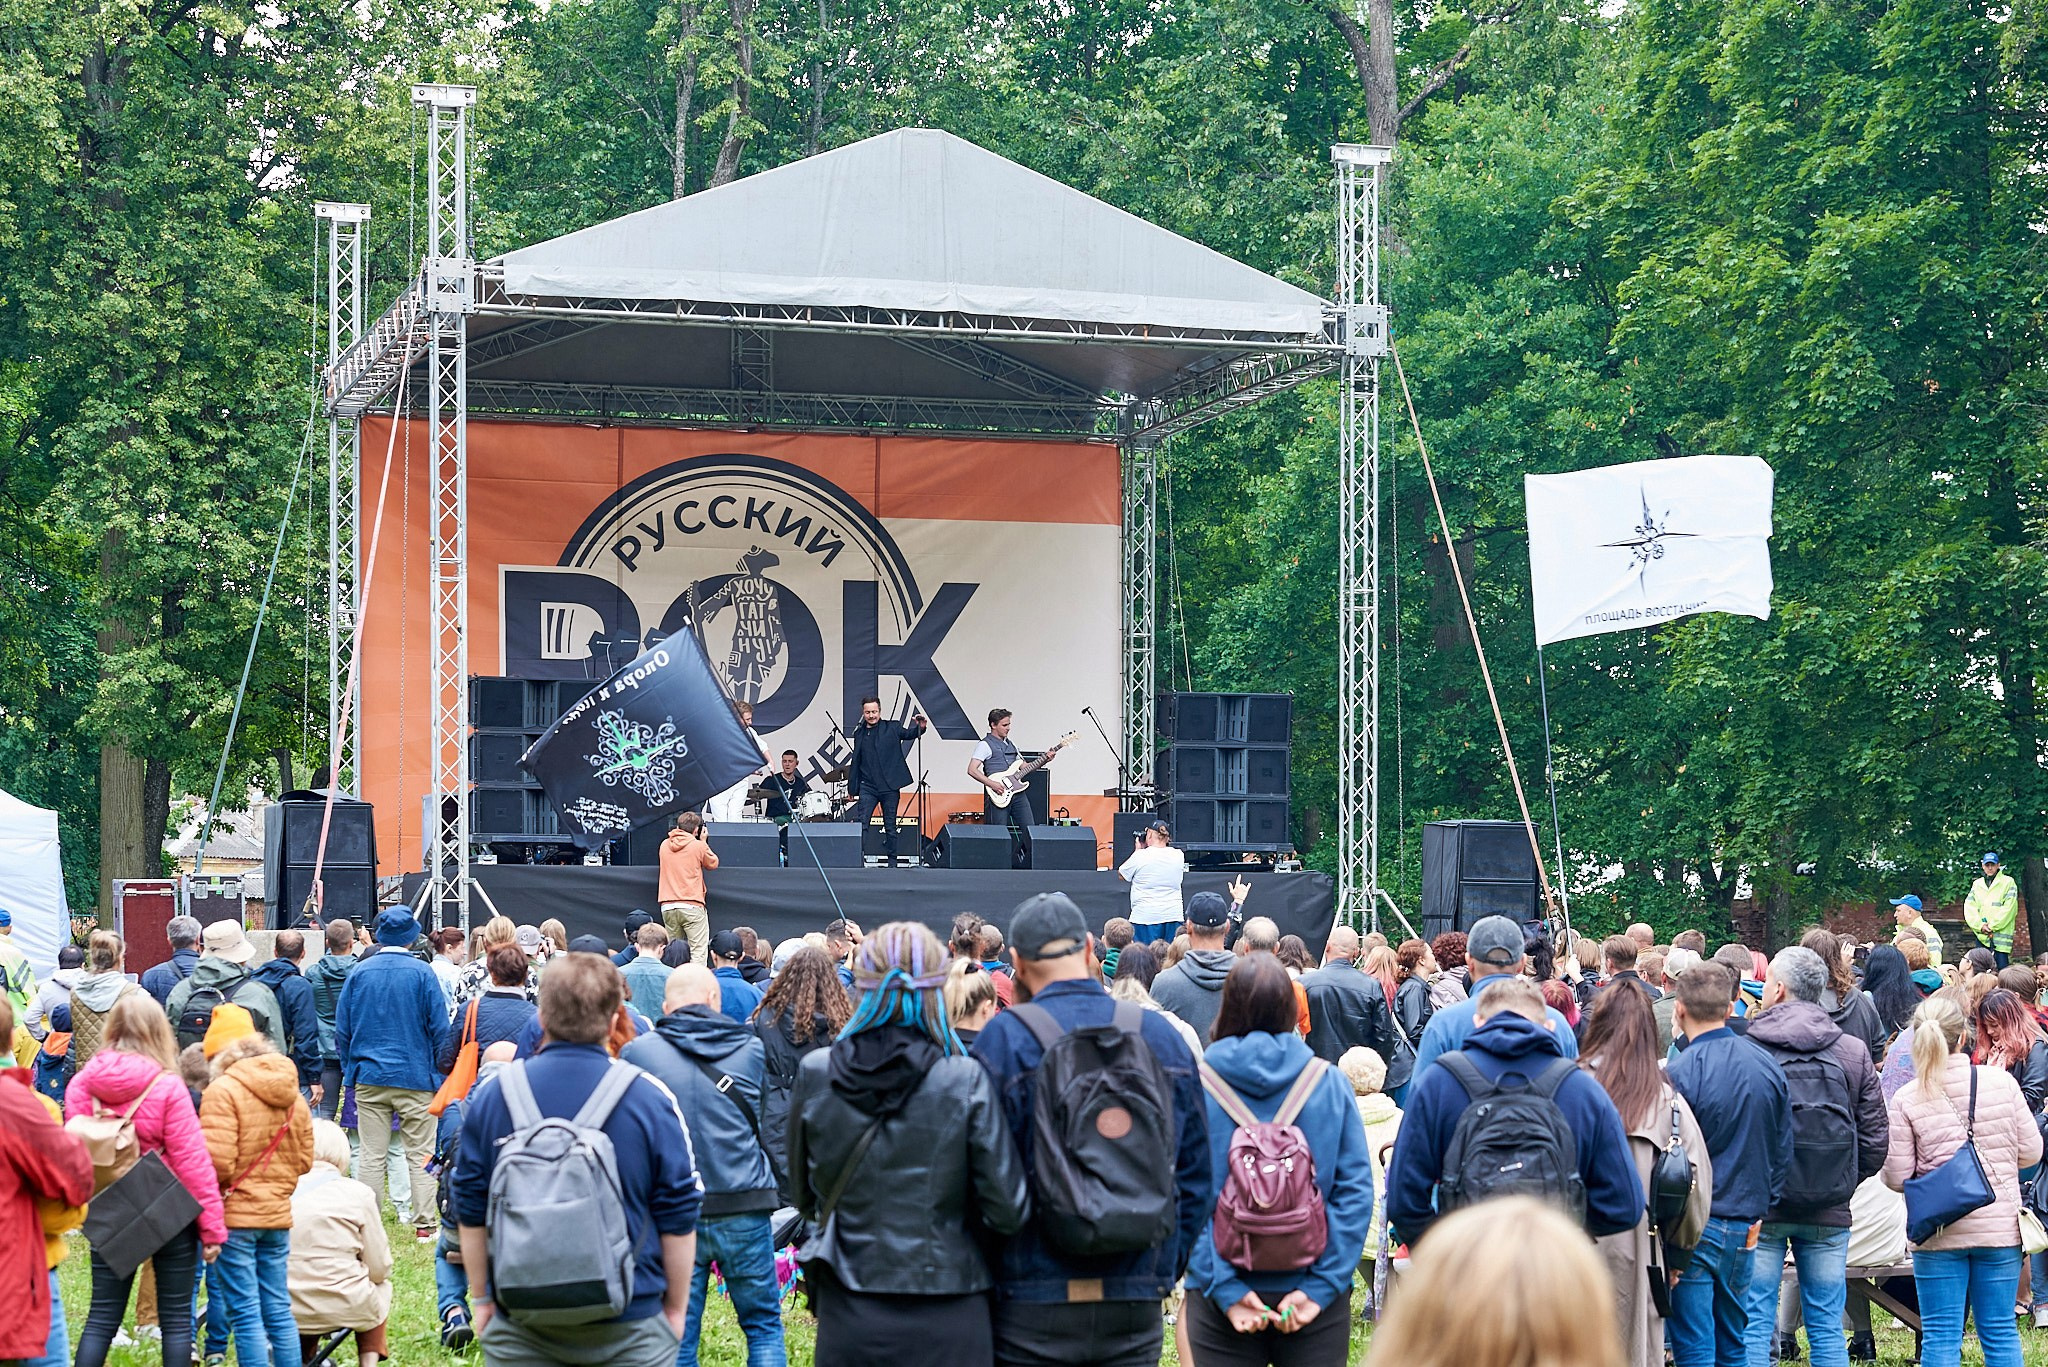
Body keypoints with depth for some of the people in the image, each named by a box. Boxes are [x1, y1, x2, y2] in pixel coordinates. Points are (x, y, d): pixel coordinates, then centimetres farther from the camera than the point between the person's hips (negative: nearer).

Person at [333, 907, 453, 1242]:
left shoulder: (359, 972, 2)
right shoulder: (421, 973, -6)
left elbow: (342, 1029, 6)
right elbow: (439, 1028, -4)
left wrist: (349, 1070, 16)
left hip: (369, 1077, 2)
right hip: (414, 1076, -2)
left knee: (372, 1156, 6)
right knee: (420, 1155, 4)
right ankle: (424, 1225, 4)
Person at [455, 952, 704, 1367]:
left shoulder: (490, 1095, -1)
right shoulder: (651, 1098, -6)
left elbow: (470, 1212, 5)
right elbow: (678, 1216, -2)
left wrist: (481, 1299, 16)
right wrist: (676, 1307, 10)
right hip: (630, 1322, -2)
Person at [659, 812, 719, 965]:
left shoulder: (665, 845, 10)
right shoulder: (699, 846, -3)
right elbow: (713, 863, 13)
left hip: (667, 906, 5)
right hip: (691, 905, -5)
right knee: (698, 952, -6)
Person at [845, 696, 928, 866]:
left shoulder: (892, 728, 5)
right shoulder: (859, 733, 12)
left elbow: (908, 734, -12)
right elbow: (855, 762, 16)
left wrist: (920, 727, -34)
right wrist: (853, 789, 15)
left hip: (889, 786, -2)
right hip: (868, 787, 2)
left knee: (890, 825, 5)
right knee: (859, 823, -10)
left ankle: (892, 861, 13)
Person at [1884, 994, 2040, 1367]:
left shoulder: (1907, 1099, -8)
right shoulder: (2001, 1082, -5)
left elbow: (1897, 1177, -7)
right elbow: (2031, 1151, 2)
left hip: (1938, 1234, -1)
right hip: (2000, 1226, 1)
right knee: (2000, 1333, 10)